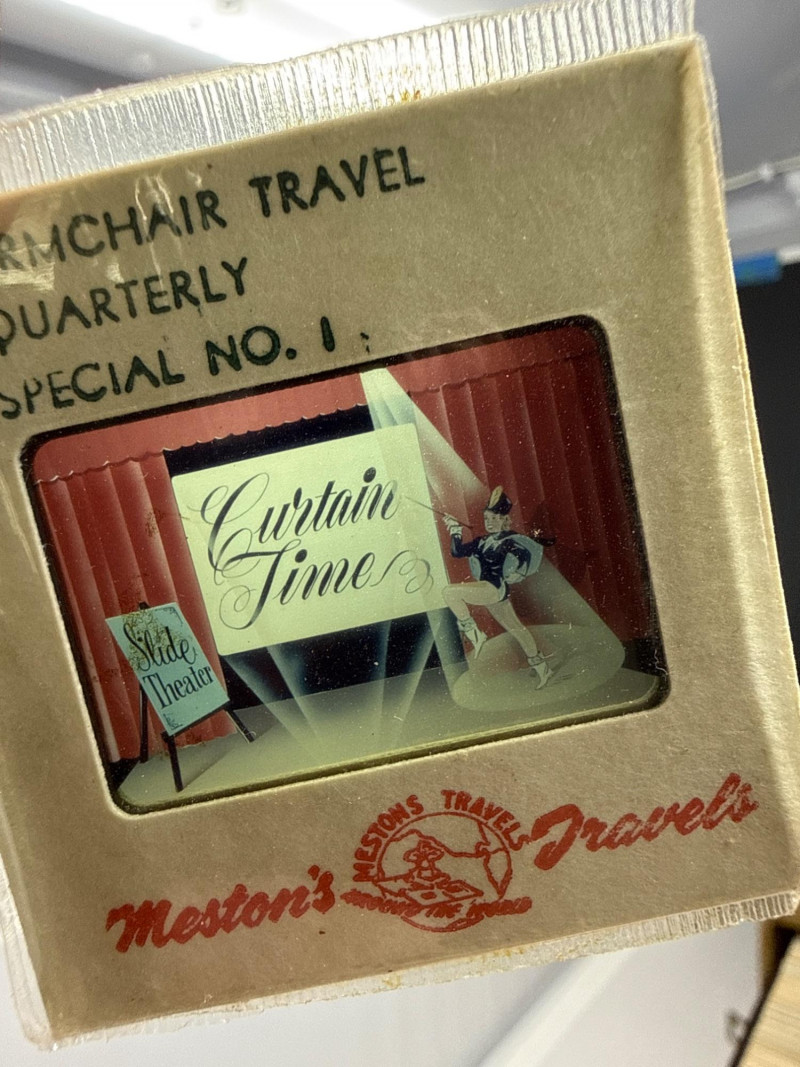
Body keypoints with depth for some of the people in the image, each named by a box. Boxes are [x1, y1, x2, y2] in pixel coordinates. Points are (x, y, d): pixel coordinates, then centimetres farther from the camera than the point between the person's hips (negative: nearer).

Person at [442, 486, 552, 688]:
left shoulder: (511, 539, -4)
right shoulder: (482, 541, 15)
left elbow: (527, 552, -13)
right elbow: (457, 552, 12)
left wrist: (518, 573, -21)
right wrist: (455, 531, 4)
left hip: (496, 587, -8)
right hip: (487, 590, 8)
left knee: (449, 592, -19)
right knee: (515, 627, 16)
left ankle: (474, 634, -10)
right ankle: (540, 666, 28)